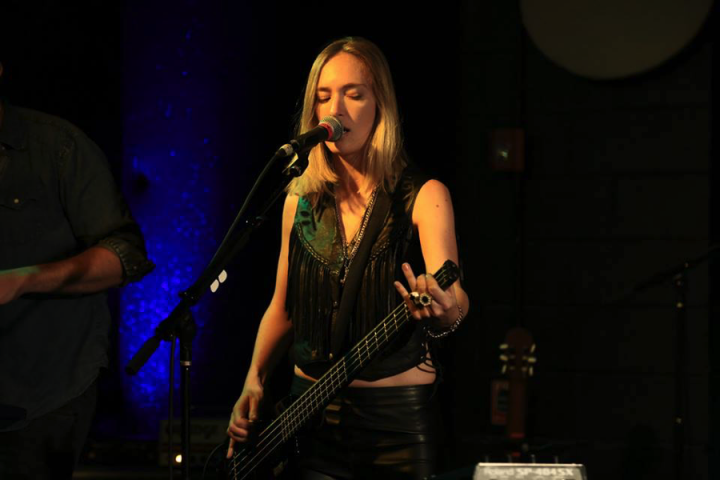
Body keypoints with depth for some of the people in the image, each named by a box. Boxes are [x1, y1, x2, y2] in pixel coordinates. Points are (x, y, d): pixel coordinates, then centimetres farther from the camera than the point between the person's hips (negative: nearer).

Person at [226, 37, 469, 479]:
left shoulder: (422, 196, -6)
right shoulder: (301, 198, 6)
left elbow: (454, 297, -21)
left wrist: (447, 310, -44)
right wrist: (254, 382, 2)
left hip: (396, 412, -3)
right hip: (310, 411, 4)